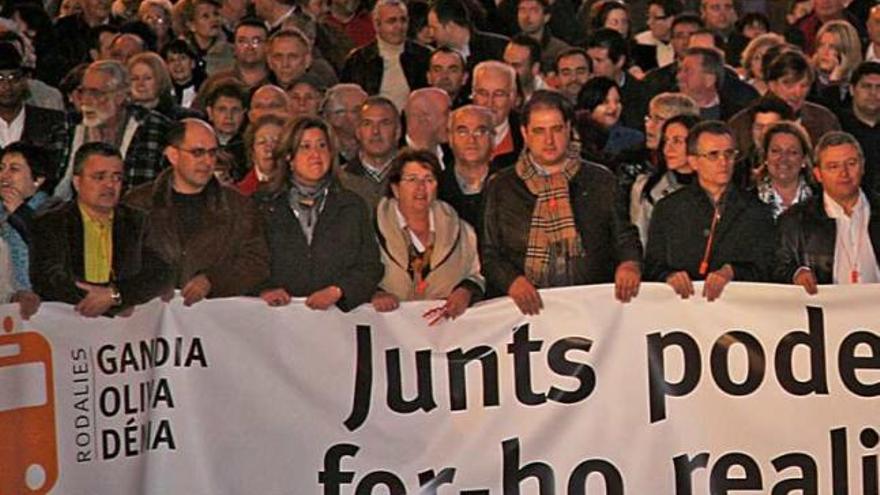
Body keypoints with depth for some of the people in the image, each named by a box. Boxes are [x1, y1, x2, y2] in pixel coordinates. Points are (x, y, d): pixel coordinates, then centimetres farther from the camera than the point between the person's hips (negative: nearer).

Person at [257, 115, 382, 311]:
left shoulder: (353, 206, 14)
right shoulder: (267, 207, 12)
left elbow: (370, 267, 7)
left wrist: (336, 292, -10)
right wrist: (265, 290, -13)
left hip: (339, 312, -1)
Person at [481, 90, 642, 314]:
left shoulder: (600, 180, 15)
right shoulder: (500, 187, 12)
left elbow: (624, 237, 16)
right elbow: (489, 254, 9)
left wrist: (630, 264, -6)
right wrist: (512, 281, -10)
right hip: (529, 309, -1)